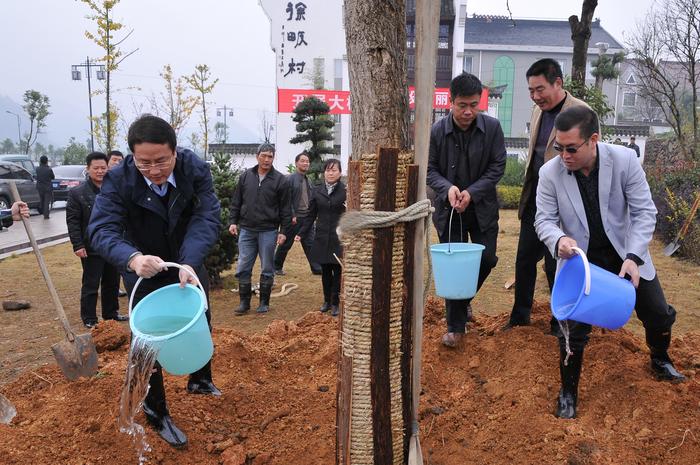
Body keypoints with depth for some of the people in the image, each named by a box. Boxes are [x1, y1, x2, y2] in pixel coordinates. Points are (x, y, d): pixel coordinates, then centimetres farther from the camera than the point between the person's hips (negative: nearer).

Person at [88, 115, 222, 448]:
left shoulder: (195, 169, -24)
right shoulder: (118, 179, -26)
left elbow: (206, 217, -30)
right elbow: (101, 228, -33)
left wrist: (190, 262, -46)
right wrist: (132, 257, -54)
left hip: (188, 263, 3)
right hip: (144, 270, -3)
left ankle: (200, 380, 49)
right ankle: (156, 413, 22)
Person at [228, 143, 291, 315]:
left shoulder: (280, 180, -2)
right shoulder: (246, 176, 6)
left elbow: (285, 209, -2)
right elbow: (236, 202, 12)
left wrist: (283, 231, -6)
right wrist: (233, 221, 4)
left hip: (268, 231, -2)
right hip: (246, 230, 3)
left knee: (267, 269, 6)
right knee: (243, 268, 4)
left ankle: (264, 303, 18)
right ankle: (244, 302, 16)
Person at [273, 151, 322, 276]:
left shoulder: (307, 180, 14)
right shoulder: (290, 179, -9)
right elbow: (287, 199, -14)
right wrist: (292, 215, -19)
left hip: (307, 217, 6)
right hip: (294, 218, -6)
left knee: (310, 243, 5)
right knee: (286, 244, 5)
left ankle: (316, 268, 7)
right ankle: (277, 267, 20)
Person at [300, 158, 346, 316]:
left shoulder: (345, 191, -4)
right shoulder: (317, 191, 7)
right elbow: (312, 216, 12)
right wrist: (301, 234, 10)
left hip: (339, 238, -3)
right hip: (322, 238, 3)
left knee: (337, 271, 2)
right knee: (325, 271, 11)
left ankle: (335, 303, 15)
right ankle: (327, 300, 26)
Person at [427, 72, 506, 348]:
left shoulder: (492, 127, -7)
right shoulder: (437, 131, -9)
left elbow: (497, 166, -5)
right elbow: (429, 169, -3)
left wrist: (472, 192, -17)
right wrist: (447, 188, -23)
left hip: (482, 207, 1)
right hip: (449, 209, -1)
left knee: (486, 259, 1)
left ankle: (465, 298, 33)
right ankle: (455, 326, 11)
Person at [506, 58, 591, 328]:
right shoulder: (538, 111, 10)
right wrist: (527, 194, 16)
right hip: (535, 197, 7)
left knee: (555, 265, 3)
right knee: (525, 259, 13)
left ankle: (562, 325, 23)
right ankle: (520, 316, 30)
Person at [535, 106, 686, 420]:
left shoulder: (624, 160, -18)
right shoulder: (550, 173, -19)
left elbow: (645, 212, -13)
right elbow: (544, 219, -11)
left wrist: (634, 256, -25)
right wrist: (559, 239, -34)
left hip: (625, 254, 2)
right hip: (580, 259, -1)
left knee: (659, 315, 15)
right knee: (574, 328, -5)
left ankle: (660, 360, 48)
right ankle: (568, 393, 16)